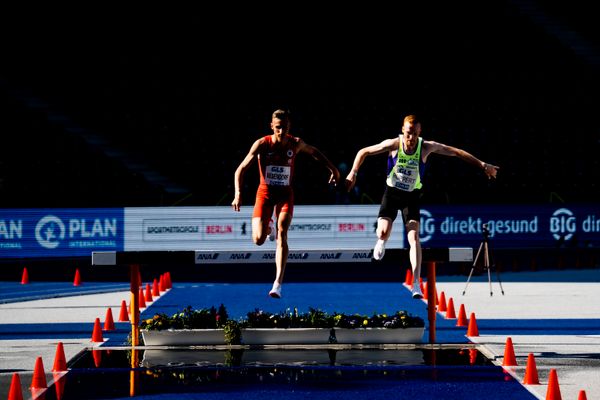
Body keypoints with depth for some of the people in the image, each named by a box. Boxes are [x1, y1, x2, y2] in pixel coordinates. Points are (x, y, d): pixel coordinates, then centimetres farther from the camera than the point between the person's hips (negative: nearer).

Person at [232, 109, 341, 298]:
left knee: (281, 235, -16)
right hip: (265, 192, -1)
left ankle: (278, 284, -21)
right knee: (258, 240, -11)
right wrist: (238, 194, -27)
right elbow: (240, 170, -14)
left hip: (285, 194, 1)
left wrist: (333, 169, 18)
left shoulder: (296, 144, -7)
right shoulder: (262, 144, -14)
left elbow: (314, 152, 16)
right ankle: (268, 226, 30)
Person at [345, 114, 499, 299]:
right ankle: (381, 242, 24)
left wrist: (483, 165, -8)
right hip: (392, 193, 0)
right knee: (383, 233, -18)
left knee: (414, 237, -16)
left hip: (412, 196, 0)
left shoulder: (426, 147, -15)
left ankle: (416, 284, -18)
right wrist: (353, 173, -14)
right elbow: (363, 152, -5)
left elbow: (457, 152, -7)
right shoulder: (393, 144, -16)